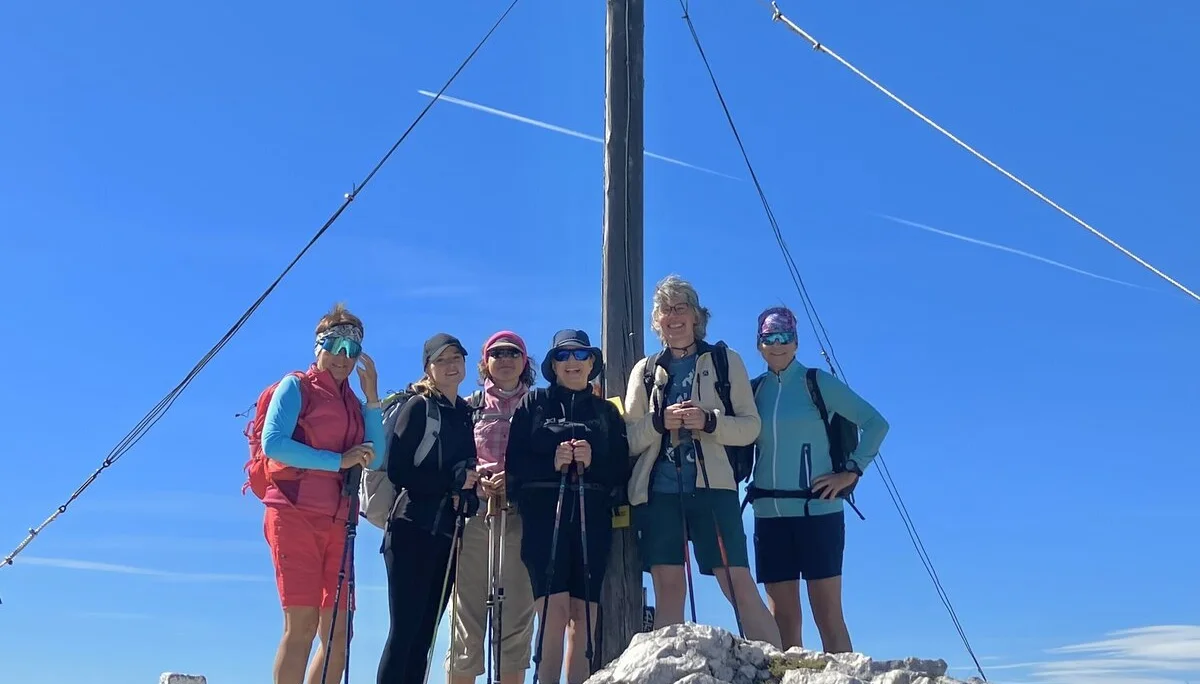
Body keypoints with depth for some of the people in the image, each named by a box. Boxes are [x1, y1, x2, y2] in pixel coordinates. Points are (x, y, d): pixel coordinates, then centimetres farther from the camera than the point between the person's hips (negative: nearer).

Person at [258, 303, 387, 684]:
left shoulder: (353, 403, 20)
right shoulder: (296, 386, 5)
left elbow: (375, 459, 6)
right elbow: (273, 443, -11)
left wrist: (372, 398, 2)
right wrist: (338, 460, -14)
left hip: (336, 521, 6)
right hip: (295, 514, -6)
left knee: (338, 634, 4)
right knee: (301, 623, -12)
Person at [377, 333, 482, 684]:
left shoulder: (466, 412, 15)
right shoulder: (418, 406, -3)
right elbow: (397, 470, -10)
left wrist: (471, 488, -1)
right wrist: (452, 480, -14)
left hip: (449, 532, 6)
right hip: (415, 530, -6)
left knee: (425, 632, 8)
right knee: (405, 630, -6)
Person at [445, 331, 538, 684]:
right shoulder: (469, 407, 16)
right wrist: (474, 479, -10)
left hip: (520, 518, 0)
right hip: (474, 516, 0)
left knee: (516, 615, -2)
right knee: (468, 615, -1)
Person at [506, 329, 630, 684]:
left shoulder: (607, 411, 17)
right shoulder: (534, 402, 11)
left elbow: (622, 470, 9)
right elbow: (515, 461, 2)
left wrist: (592, 462, -9)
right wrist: (552, 463, -14)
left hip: (593, 518, 2)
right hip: (544, 515, -2)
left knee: (584, 616, 0)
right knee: (554, 609, -15)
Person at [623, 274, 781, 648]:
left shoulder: (727, 361, 10)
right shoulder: (645, 370, 16)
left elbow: (750, 426, 3)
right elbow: (629, 438, 10)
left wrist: (709, 421, -14)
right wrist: (660, 421, -10)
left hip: (712, 485, -2)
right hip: (659, 490, 2)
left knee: (739, 584, -8)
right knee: (668, 588, 1)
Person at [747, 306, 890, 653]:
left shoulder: (818, 382, 0)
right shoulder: (754, 390, 10)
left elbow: (875, 423, 0)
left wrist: (851, 471, -6)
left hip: (818, 511, -3)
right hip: (769, 514, 3)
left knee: (827, 613, -3)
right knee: (783, 616, 5)